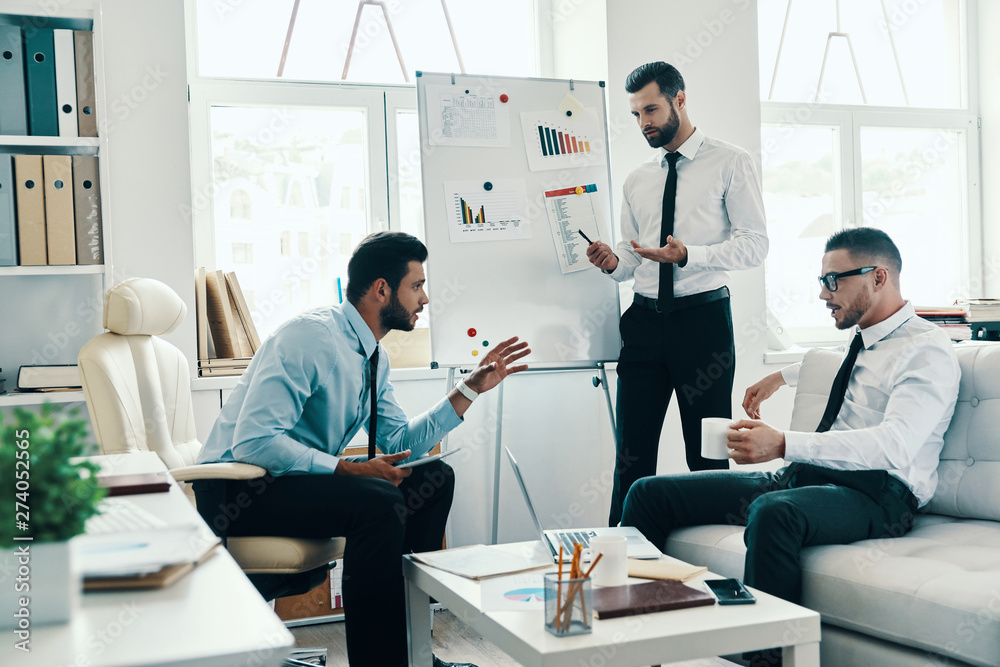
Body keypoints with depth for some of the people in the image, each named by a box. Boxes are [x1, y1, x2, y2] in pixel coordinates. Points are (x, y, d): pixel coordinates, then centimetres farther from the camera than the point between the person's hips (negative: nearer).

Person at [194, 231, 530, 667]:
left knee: (434, 477, 3)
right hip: (239, 489, -9)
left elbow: (400, 443, 12)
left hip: (301, 477, 10)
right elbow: (253, 441, -29)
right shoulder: (310, 336, -22)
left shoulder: (374, 356, 8)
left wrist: (471, 389, 7)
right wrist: (350, 469, -29)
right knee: (378, 501, -31)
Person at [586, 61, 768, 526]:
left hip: (703, 317, -4)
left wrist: (688, 255, -20)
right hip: (644, 319, 5)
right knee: (632, 453, 3)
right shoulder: (636, 182, 18)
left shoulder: (730, 164, 2)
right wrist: (612, 262, -3)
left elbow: (754, 244, -6)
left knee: (707, 453, 0)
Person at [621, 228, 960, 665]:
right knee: (651, 493, -2)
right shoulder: (861, 341, 19)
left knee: (772, 512, -43)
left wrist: (784, 444, -35)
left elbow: (894, 444, -25)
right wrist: (783, 375, 46)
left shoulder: (927, 350, -8)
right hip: (802, 478, 9)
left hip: (875, 495, -9)